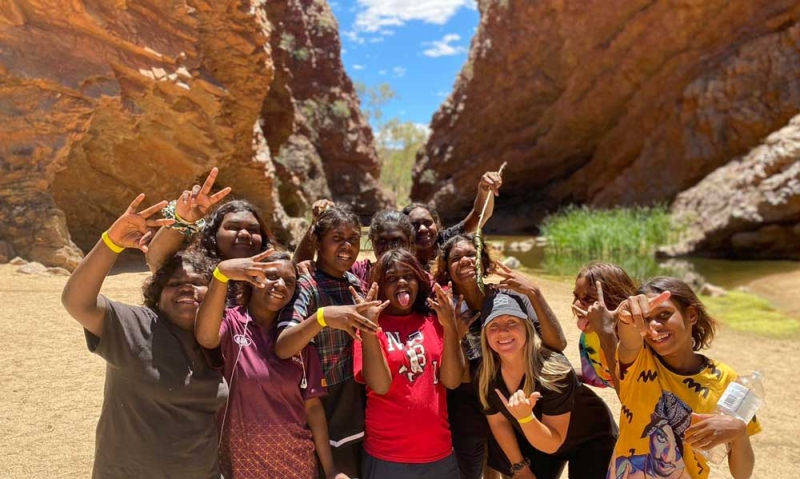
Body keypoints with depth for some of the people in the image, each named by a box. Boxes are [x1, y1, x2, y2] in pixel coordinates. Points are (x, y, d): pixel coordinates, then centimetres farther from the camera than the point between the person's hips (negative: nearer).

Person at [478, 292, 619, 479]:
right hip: (540, 438, 4)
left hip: (590, 440, -4)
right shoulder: (487, 375, -23)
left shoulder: (553, 370, -37)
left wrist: (525, 416, -50)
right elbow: (499, 423, -5)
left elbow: (552, 444, -33)